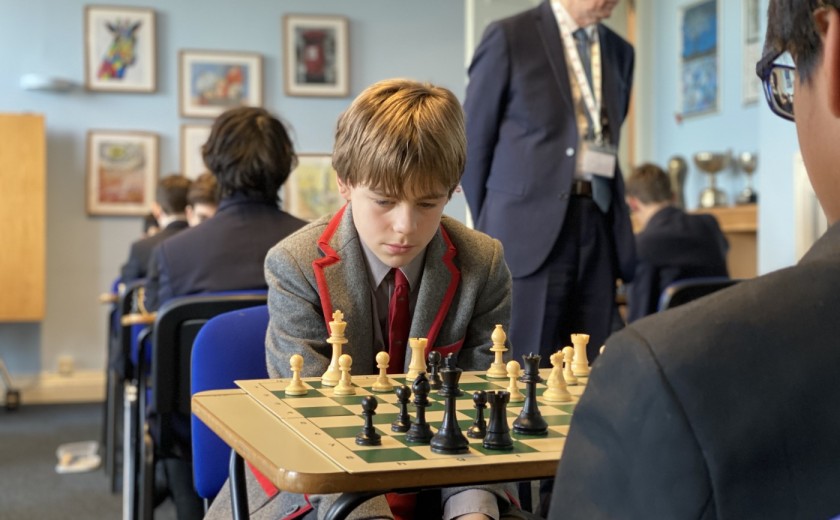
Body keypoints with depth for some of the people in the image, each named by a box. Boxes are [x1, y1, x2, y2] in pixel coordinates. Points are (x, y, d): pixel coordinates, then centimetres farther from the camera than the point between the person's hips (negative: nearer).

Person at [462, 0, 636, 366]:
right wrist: (490, 228, 4)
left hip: (599, 229, 5)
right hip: (529, 230, -5)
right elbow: (471, 142, 1)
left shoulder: (620, 51, 16)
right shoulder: (510, 36, -1)